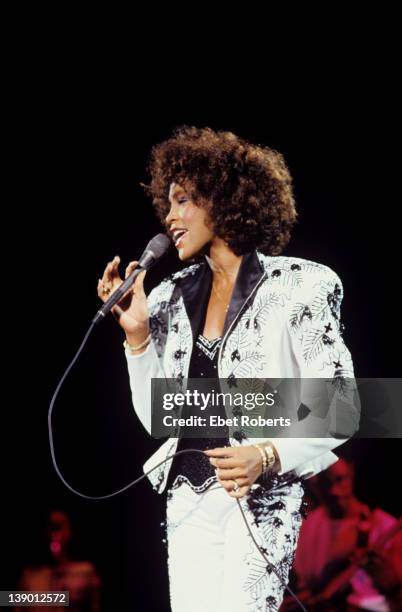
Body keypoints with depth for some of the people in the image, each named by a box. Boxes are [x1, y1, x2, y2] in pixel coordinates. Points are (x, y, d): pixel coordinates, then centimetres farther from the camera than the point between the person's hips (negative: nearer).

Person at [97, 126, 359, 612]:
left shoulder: (297, 288, -6)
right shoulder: (174, 297, 10)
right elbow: (158, 419, 10)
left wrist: (268, 455, -21)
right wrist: (137, 333, -1)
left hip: (261, 503, -5)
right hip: (188, 501, 5)